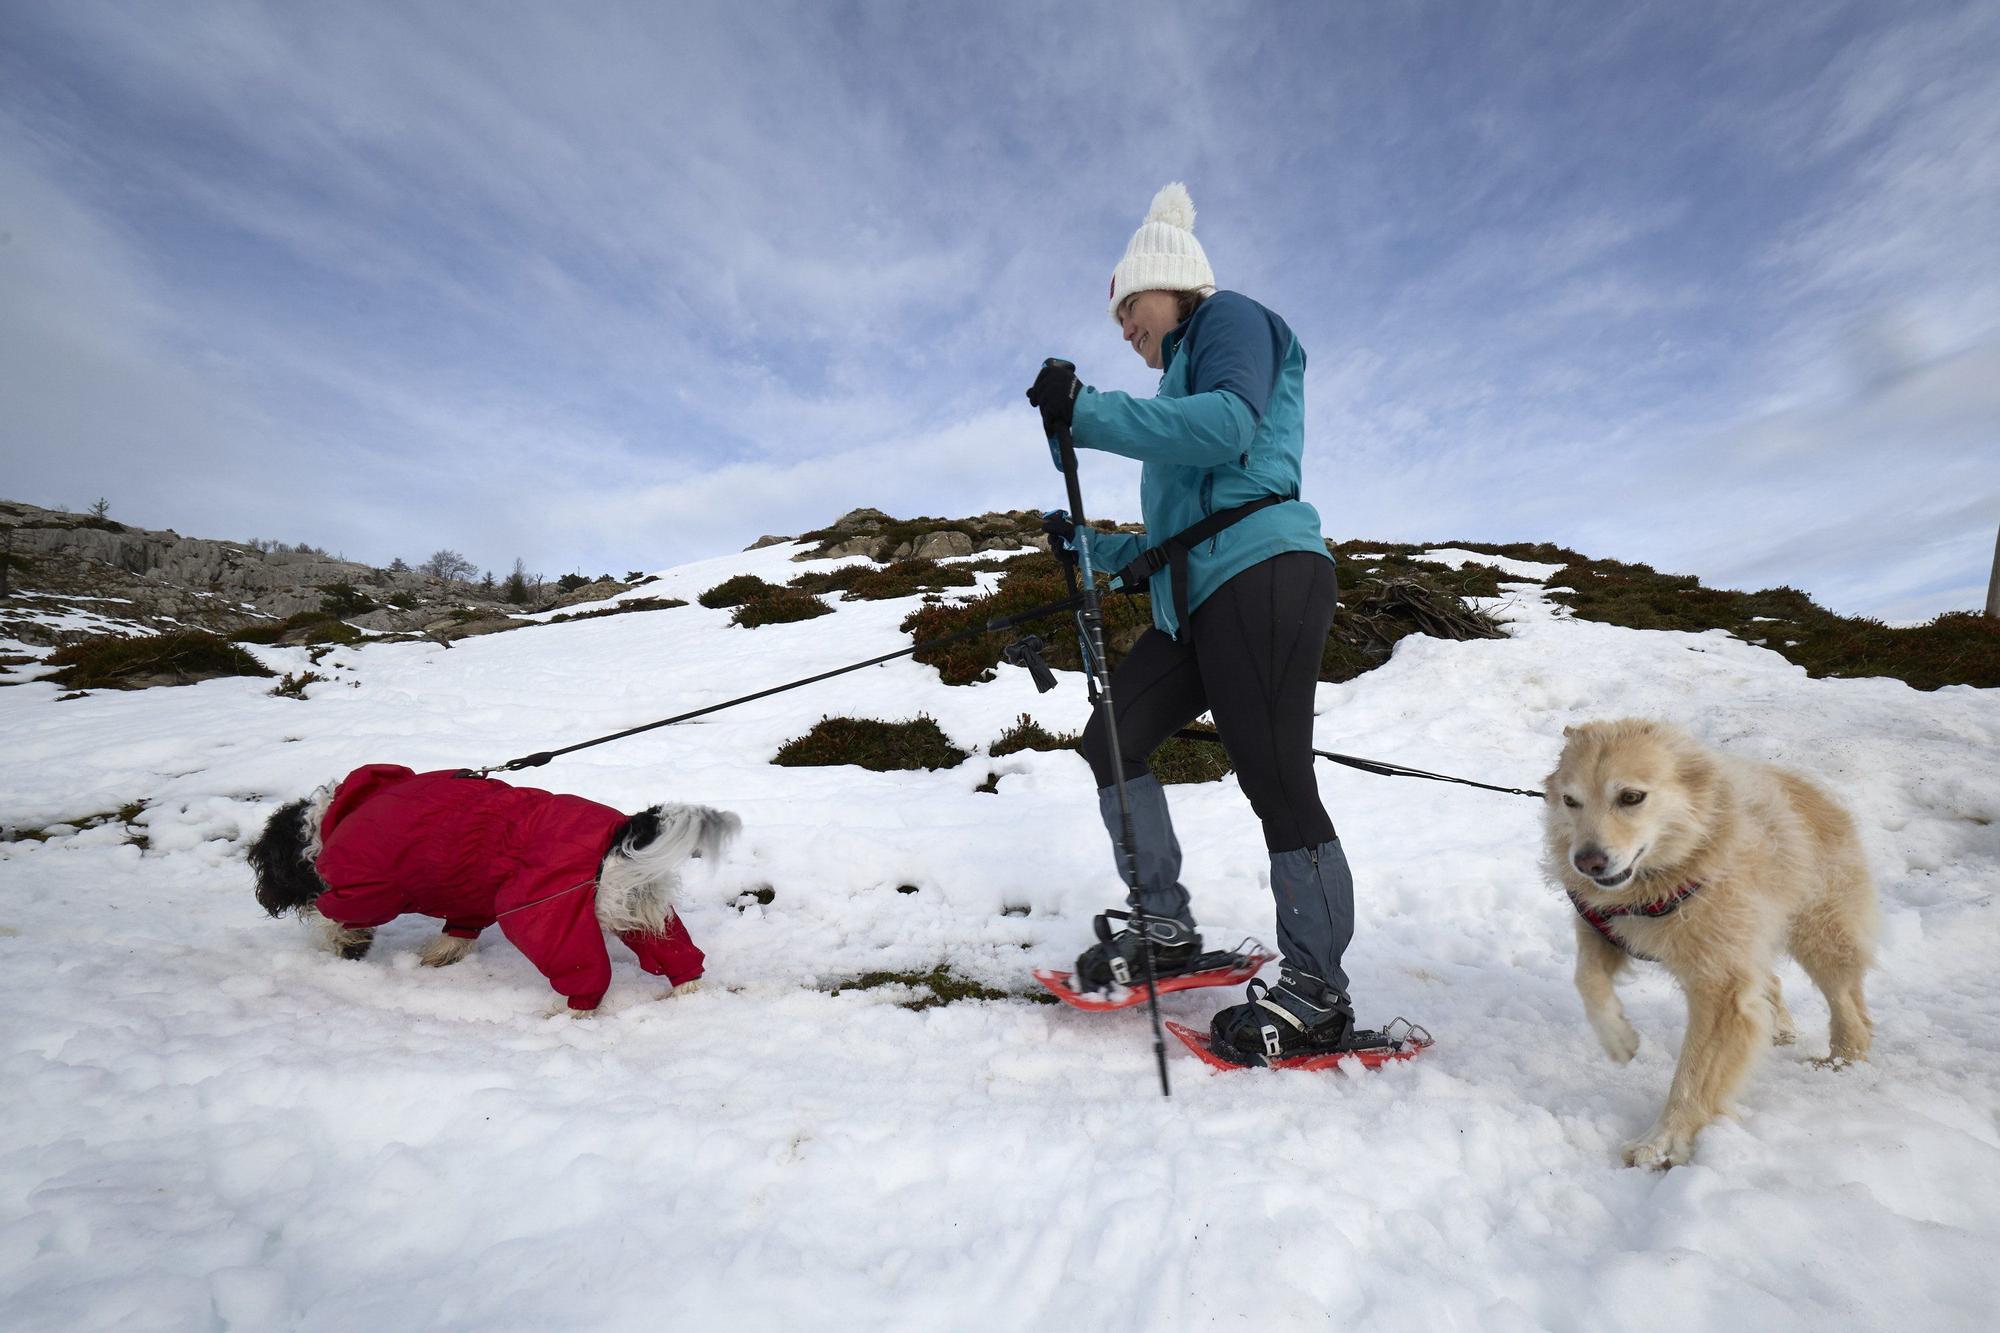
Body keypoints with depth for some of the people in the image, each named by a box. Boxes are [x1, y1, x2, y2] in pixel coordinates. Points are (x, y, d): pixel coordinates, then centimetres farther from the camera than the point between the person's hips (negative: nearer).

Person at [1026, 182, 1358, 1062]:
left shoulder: (1230, 317, 8)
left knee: (1275, 781, -8)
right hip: (1199, 596, 9)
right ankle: (1166, 928, 15)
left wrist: (1086, 414, -15)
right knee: (1111, 740, 4)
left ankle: (1318, 996, 7)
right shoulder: (1184, 374, 31)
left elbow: (1228, 424, -17)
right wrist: (1093, 548, 19)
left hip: (1263, 573, -9)